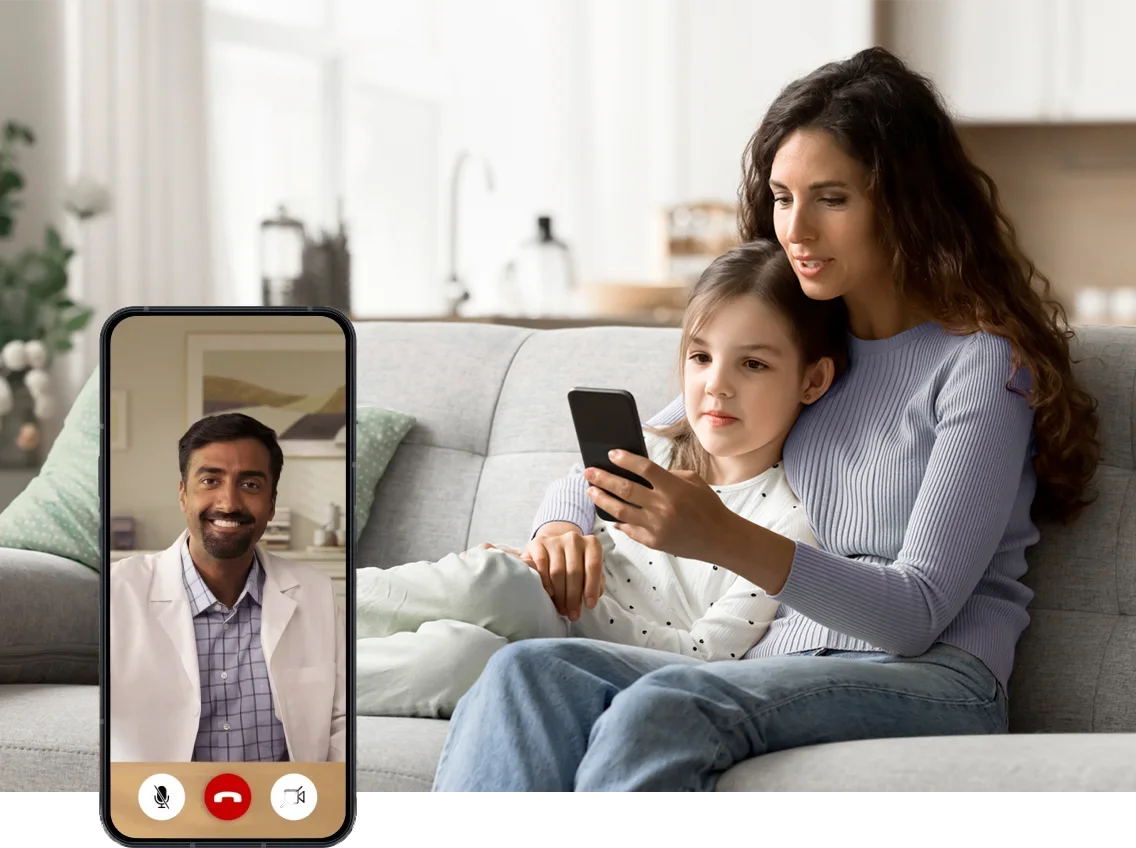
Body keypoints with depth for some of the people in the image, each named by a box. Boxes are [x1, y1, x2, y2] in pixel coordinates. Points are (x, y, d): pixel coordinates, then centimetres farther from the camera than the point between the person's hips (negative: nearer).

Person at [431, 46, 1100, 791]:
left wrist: (727, 540, -26)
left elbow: (919, 611, -11)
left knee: (660, 708, -37)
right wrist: (561, 525, -2)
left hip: (932, 683, -6)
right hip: (784, 668, 6)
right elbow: (600, 471, 25)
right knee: (529, 671, -25)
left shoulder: (982, 360, -2)